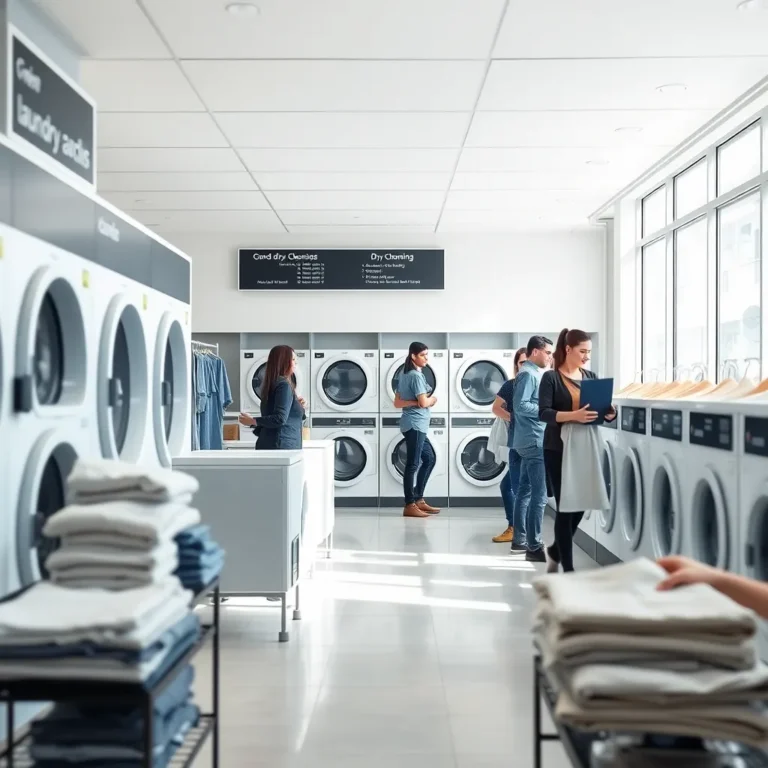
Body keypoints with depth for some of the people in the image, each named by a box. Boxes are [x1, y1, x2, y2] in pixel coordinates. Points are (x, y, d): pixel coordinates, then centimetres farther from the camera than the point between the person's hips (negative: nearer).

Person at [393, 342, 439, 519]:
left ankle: (418, 499, 20)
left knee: (429, 458, 17)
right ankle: (410, 506, -3)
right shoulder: (416, 375, -13)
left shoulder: (404, 375, 15)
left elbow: (397, 403, 13)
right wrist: (433, 400, 3)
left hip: (416, 425, 10)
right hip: (415, 424, -10)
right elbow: (424, 402, -17)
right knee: (412, 464, -7)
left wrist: (414, 402, 2)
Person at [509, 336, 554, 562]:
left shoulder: (534, 374, 17)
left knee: (526, 492, 14)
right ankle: (534, 547, -7)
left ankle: (519, 540, 21)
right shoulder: (528, 374, -13)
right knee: (539, 495, -9)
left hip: (531, 441, 10)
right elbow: (521, 406, -22)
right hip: (534, 441, -10)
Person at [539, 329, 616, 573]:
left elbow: (600, 407, 11)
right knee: (566, 507, -1)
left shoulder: (590, 377, 10)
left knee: (580, 504, 10)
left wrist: (609, 414, -13)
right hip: (558, 449, -6)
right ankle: (568, 568, 7)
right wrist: (573, 415, -32)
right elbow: (544, 413, -17)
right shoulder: (551, 378, -7)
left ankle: (556, 550, 34)